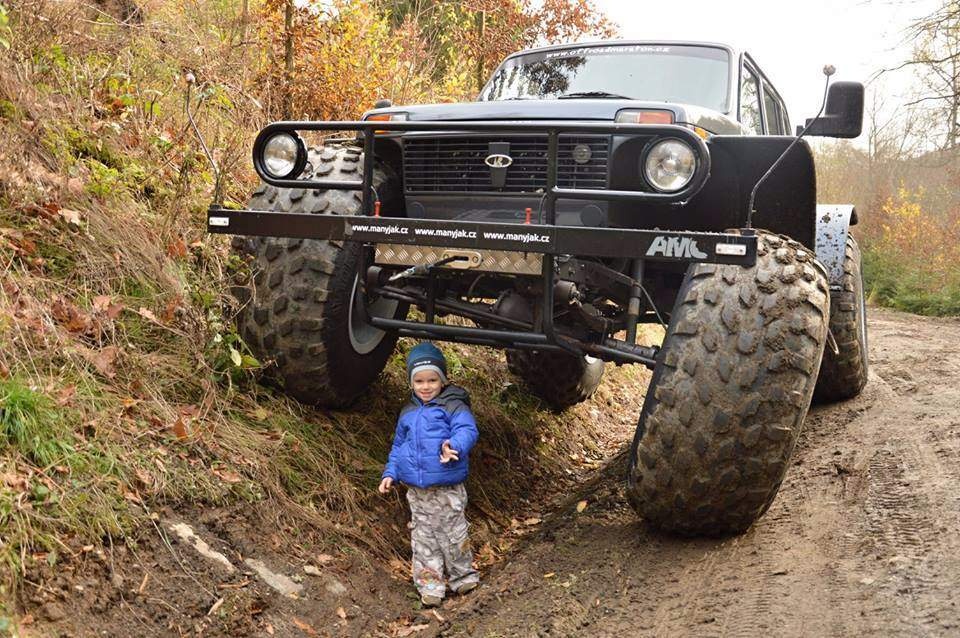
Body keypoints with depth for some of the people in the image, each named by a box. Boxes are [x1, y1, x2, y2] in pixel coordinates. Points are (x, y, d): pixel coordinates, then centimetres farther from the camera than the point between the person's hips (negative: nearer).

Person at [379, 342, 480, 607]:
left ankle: (464, 577, 27)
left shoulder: (453, 406, -7)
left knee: (453, 535, 7)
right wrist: (390, 473, 11)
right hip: (417, 491, 5)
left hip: (447, 491, -5)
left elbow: (467, 430, -23)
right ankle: (430, 585, 22)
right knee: (423, 538, 11)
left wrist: (455, 446, -43)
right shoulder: (408, 413, 12)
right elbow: (398, 446, 20)